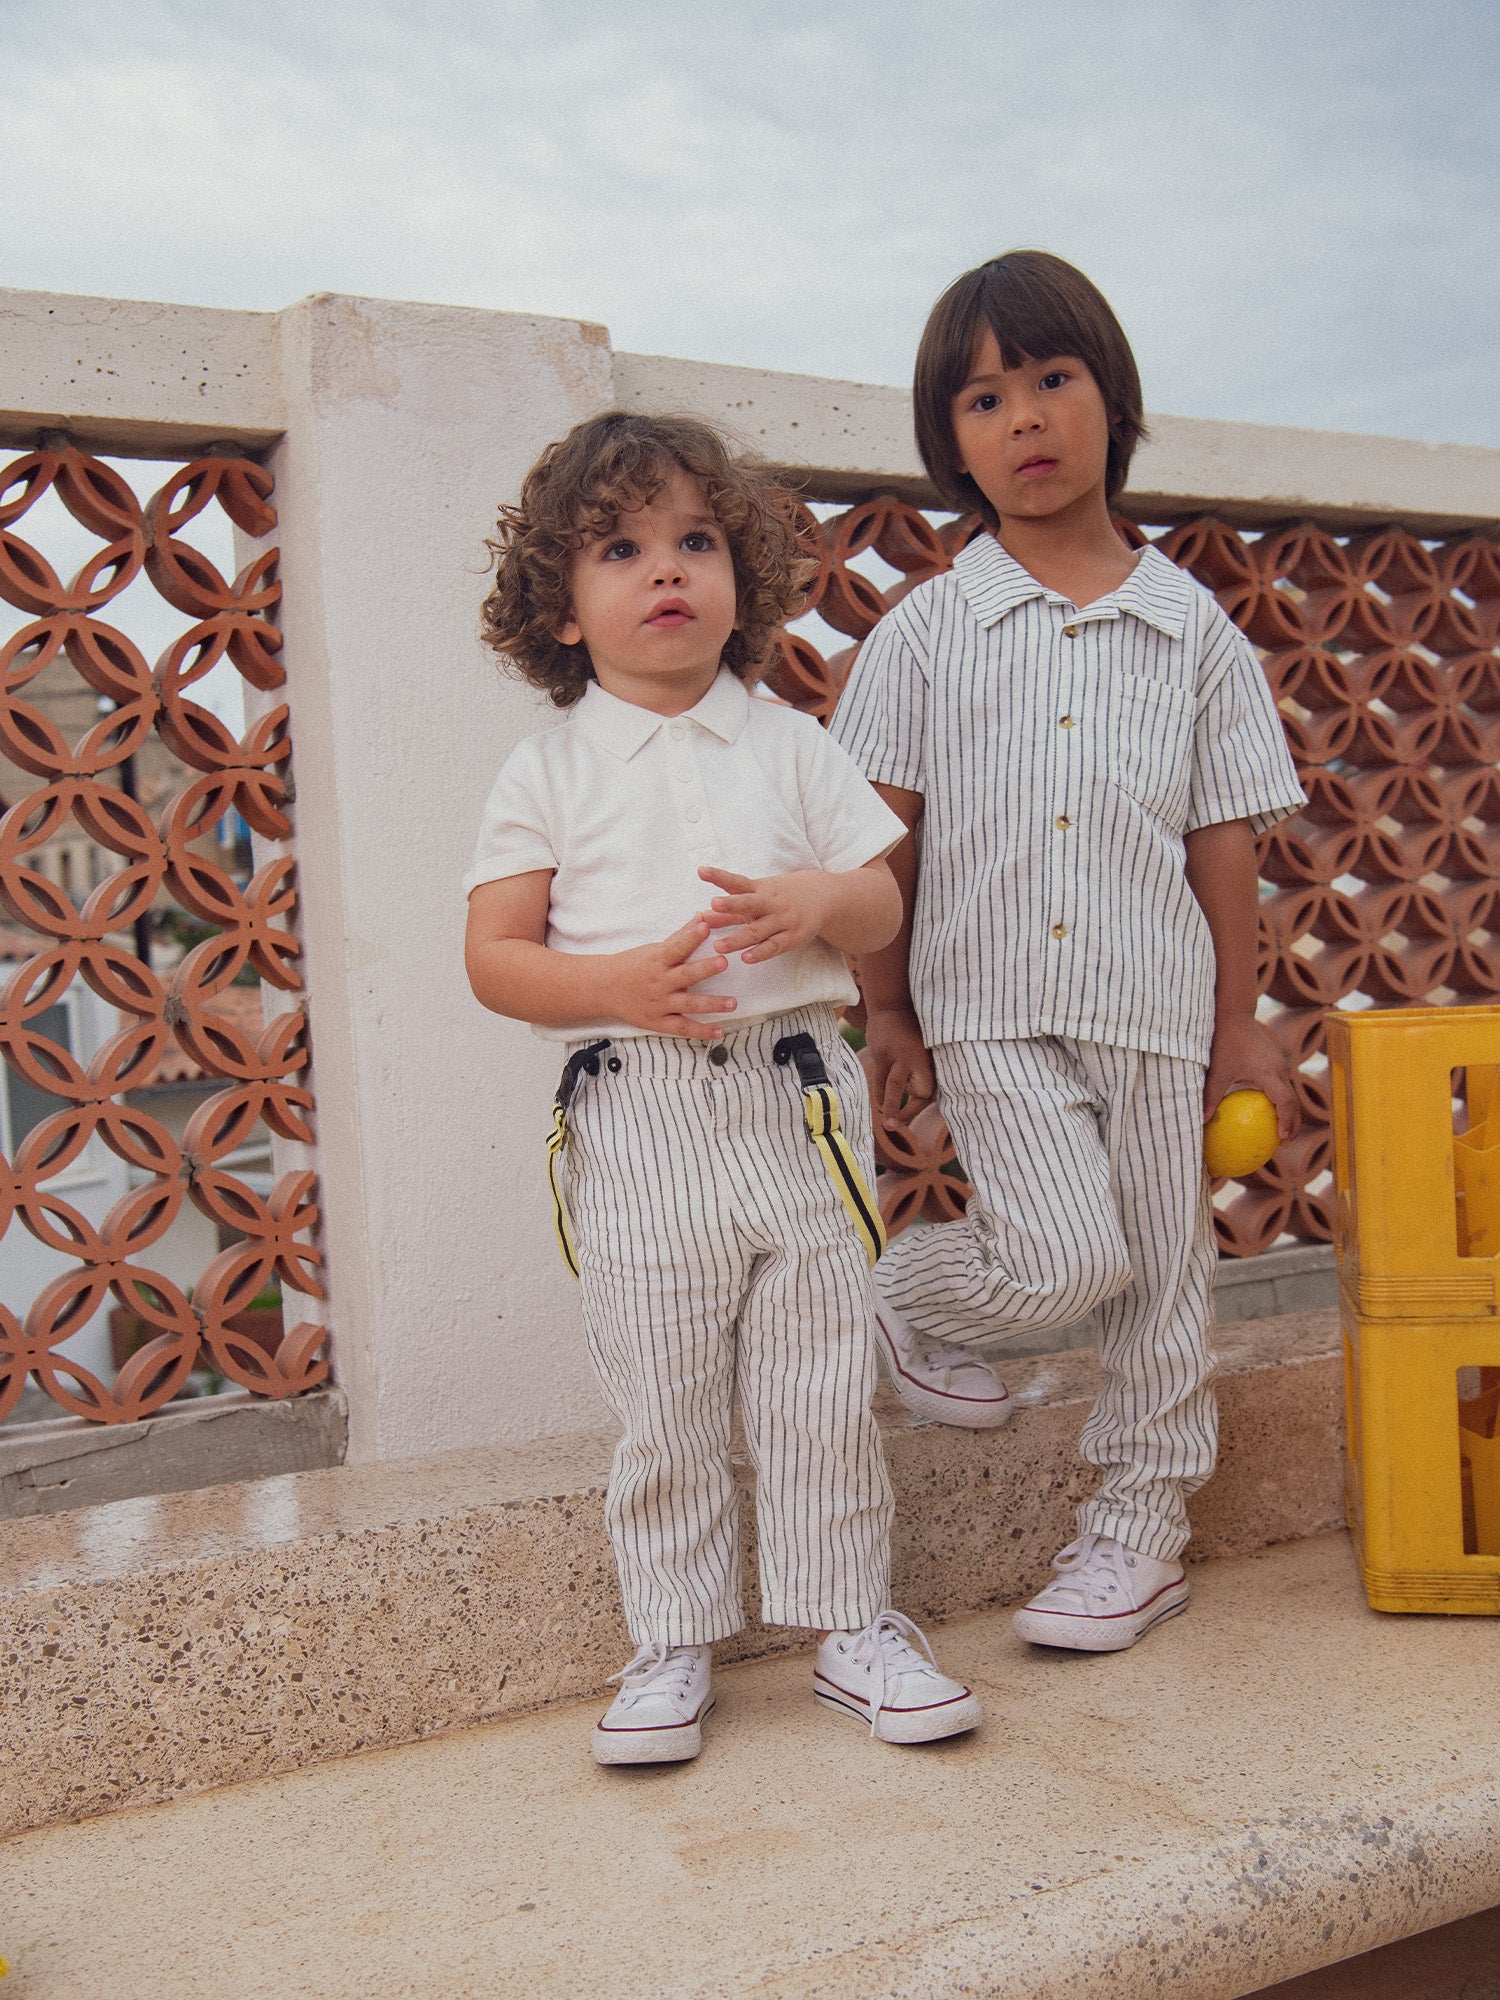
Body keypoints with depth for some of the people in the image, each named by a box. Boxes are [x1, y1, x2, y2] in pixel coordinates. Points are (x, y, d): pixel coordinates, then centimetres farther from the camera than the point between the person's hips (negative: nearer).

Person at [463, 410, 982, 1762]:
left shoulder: (791, 746, 10)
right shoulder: (548, 773, 4)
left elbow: (884, 905, 10)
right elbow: (493, 953, 0)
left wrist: (818, 903, -13)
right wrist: (616, 983, -17)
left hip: (796, 1101, 2)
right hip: (635, 1118, -1)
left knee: (822, 1385, 7)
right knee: (661, 1400, 5)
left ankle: (854, 1625, 23)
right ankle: (674, 1645, 22)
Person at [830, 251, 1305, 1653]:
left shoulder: (1190, 628, 5)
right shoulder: (926, 632, 1)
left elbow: (1222, 840, 6)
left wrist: (1236, 1024, 6)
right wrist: (887, 1014, 0)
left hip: (1152, 1006, 3)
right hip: (989, 1007, -2)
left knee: (1163, 1269, 9)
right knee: (1066, 1256, -13)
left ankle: (1140, 1525, 26)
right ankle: (901, 1292, 19)